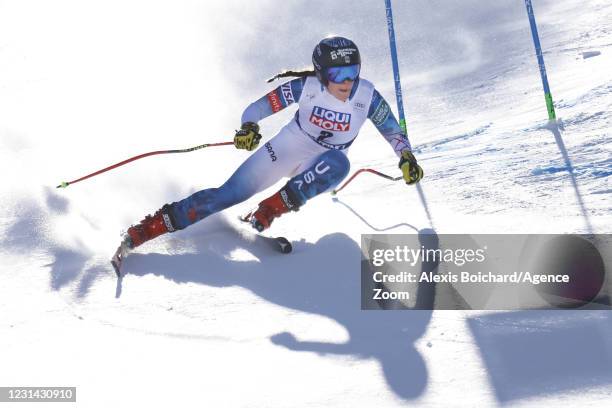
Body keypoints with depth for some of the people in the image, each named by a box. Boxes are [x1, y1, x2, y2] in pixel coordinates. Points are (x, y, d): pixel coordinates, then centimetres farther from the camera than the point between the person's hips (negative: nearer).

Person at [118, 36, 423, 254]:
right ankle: (150, 227, -7)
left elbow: (391, 129, -1)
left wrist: (407, 157, -14)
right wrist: (248, 127, -36)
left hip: (319, 166, 2)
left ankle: (270, 210, -29)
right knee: (229, 193, -13)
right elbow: (259, 107, -16)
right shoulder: (306, 86, -19)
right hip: (286, 149, -1)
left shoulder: (366, 95, -16)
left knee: (339, 164, -36)